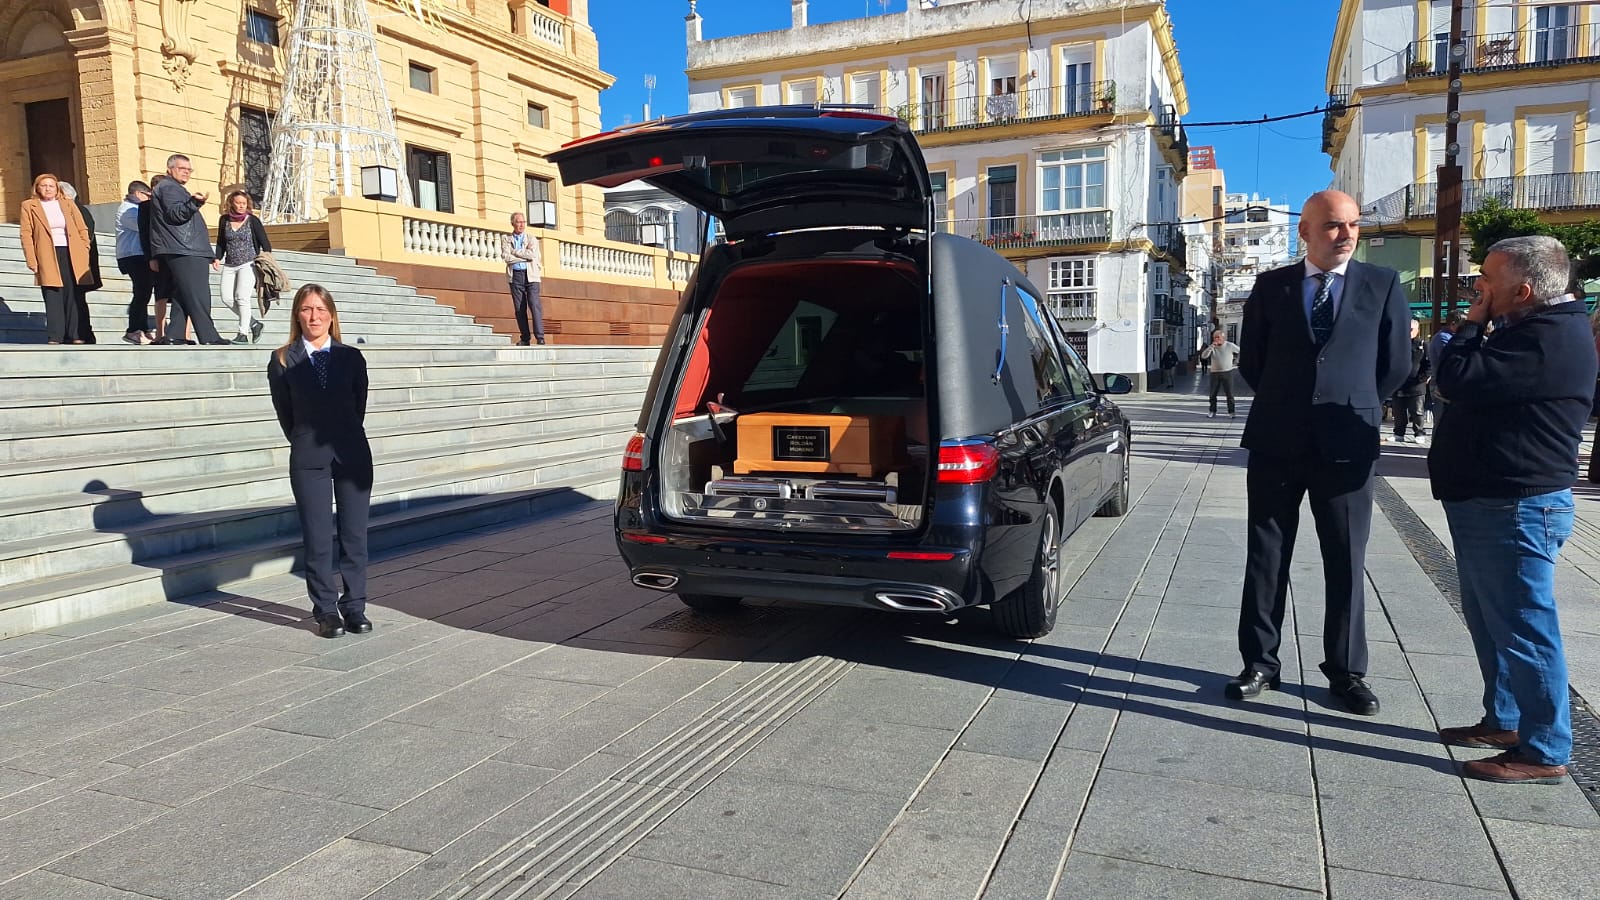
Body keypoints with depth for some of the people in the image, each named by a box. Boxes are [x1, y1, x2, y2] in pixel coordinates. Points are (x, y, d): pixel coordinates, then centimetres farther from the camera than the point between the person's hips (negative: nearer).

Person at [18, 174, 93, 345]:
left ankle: (77, 336, 2)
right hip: (47, 258, -1)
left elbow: (82, 230, 12)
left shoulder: (68, 204, 14)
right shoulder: (29, 206, 9)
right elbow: (26, 234, 4)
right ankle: (54, 337, -3)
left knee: (75, 297, -1)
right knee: (53, 297, -4)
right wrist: (31, 260, -5)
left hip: (72, 256, 1)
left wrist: (84, 253, 0)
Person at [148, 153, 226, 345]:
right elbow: (176, 214, -21)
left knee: (182, 297, 8)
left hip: (185, 251, 11)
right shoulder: (168, 187, -4)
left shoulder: (173, 188, 28)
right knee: (198, 297, -15)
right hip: (183, 252, -11)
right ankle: (209, 338, -19)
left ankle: (175, 336, 6)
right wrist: (194, 202, -35)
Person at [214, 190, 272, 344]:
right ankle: (254, 323, 10)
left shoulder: (253, 221, 0)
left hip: (248, 264, -5)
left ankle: (243, 334, -9)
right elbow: (221, 243, 19)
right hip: (229, 265, 5)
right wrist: (218, 258, 4)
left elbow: (265, 242, -1)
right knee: (227, 297, -5)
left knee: (242, 297, -14)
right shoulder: (224, 220, 10)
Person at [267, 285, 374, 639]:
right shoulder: (282, 361, 2)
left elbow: (358, 407, 10)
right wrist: (307, 444, 11)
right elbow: (285, 414, 7)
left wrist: (345, 440, 11)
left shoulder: (352, 357, 5)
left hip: (352, 455, 1)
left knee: (354, 535, 4)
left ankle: (354, 608, 13)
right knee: (317, 539, 2)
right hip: (309, 461, -1)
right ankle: (326, 612, 11)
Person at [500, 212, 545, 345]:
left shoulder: (532, 239, 10)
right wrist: (525, 257, -7)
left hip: (531, 275, -1)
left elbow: (532, 254, -9)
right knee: (519, 308, 0)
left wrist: (514, 251, -4)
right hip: (515, 276, 1)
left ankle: (540, 337, -15)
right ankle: (525, 339, 5)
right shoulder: (506, 239, 10)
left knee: (534, 305, -12)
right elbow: (506, 257, -6)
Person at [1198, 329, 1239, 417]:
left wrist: (1235, 362, 7)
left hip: (1227, 373, -2)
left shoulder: (1230, 346, -2)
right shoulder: (1211, 347, 2)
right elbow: (1203, 356, -12)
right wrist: (1211, 346, -21)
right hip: (1215, 373, 2)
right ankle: (1212, 412, 13)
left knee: (1230, 394, -1)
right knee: (1213, 394, 4)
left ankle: (1231, 412, 4)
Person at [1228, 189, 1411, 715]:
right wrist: (1285, 403, 8)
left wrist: (1353, 408, 8)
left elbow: (1396, 363, 6)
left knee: (1347, 563, 7)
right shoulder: (1271, 286, 5)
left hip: (1346, 446, 0)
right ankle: (1260, 664, 18)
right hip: (1276, 444, 1)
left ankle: (1346, 672, 20)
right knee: (1266, 558, 7)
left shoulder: (1383, 286, 3)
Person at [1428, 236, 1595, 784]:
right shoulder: (1536, 330, 15)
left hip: (1516, 510, -11)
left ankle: (1544, 752, 6)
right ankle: (1503, 721, 32)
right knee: (1490, 621, 19)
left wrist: (1473, 322, -12)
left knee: (1523, 627, -4)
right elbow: (1478, 384, 21)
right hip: (1490, 504, 11)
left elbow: (1458, 380, -24)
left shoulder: (1551, 339, -20)